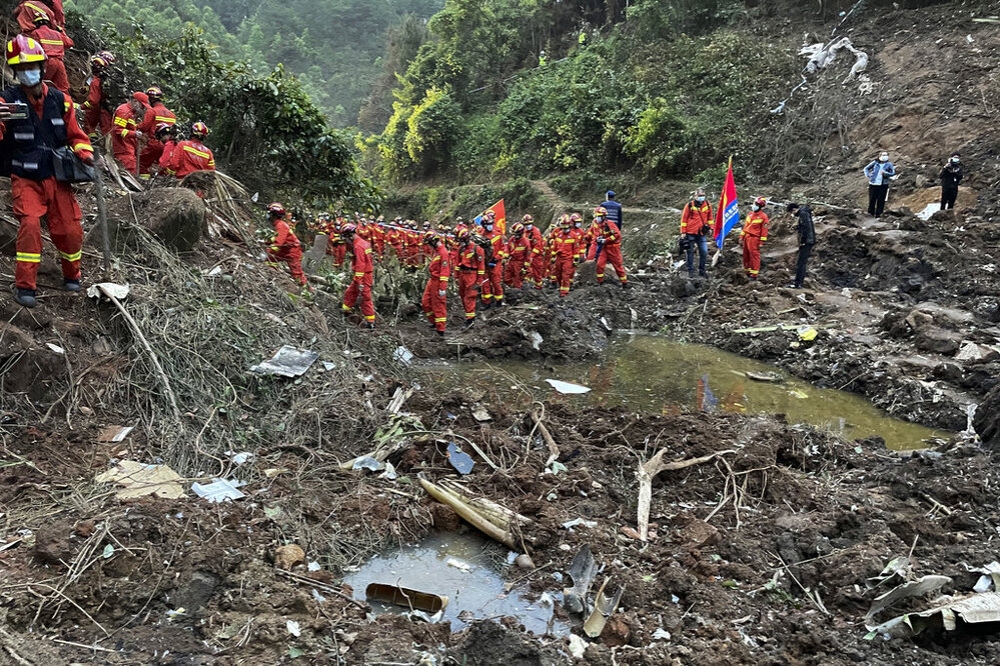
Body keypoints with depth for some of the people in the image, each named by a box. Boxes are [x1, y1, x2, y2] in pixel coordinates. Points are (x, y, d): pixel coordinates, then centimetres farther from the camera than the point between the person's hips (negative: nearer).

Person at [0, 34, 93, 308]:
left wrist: (85, 153, -7)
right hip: (25, 179, -3)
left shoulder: (60, 100, 2)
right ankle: (25, 286, -10)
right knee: (30, 224, -19)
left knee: (70, 229, 2)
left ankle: (72, 276, 27)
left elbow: (75, 134, 12)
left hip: (57, 177, 3)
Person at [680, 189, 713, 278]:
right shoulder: (689, 205, -6)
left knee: (704, 252, 0)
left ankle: (702, 270, 12)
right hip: (691, 233, -3)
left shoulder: (707, 205, 3)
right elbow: (684, 219, -2)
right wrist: (683, 232, -4)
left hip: (702, 233, 3)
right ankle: (690, 270, 16)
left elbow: (710, 217, 16)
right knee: (690, 252, 5)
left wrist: (710, 227, 10)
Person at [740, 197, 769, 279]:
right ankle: (748, 272, 22)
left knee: (754, 255, -5)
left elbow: (764, 230, -10)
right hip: (746, 237, 7)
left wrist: (761, 241, -13)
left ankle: (754, 274, -1)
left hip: (754, 238, -7)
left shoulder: (763, 216, -10)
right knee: (746, 255, 11)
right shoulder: (751, 214, 11)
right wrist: (741, 236, 14)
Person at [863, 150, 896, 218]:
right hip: (873, 184, 0)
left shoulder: (889, 164, 6)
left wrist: (885, 173, -17)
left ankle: (878, 213, 6)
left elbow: (893, 173, 0)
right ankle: (871, 212, 14)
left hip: (883, 184, 0)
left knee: (881, 200, -1)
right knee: (872, 199, 2)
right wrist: (867, 175, -2)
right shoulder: (875, 162, 5)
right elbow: (866, 168, 14)